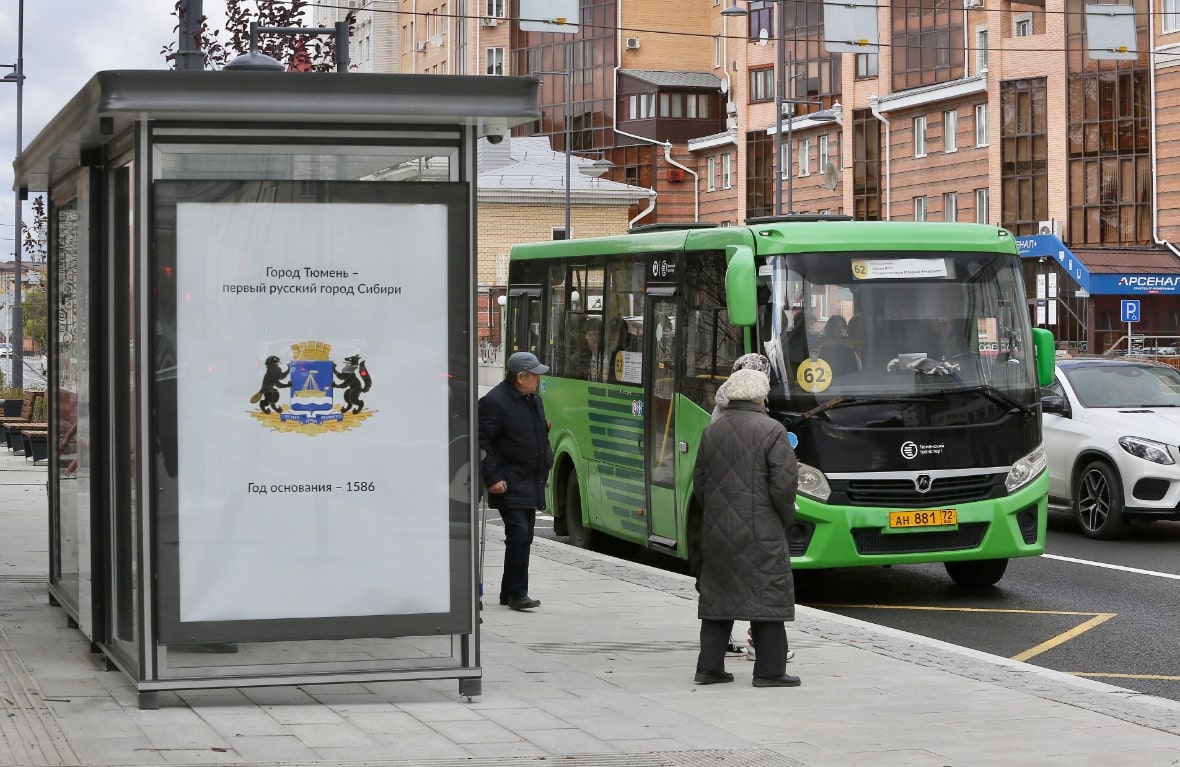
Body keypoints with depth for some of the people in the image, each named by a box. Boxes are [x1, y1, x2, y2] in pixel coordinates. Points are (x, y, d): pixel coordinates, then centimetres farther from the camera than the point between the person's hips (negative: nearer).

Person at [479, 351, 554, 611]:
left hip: (531, 484, 9)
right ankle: (517, 593, -11)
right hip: (510, 486, -9)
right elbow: (482, 443, -16)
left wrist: (546, 463, 19)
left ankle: (509, 594, 18)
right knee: (518, 534, -15)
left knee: (523, 538, 10)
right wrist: (493, 478, -21)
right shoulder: (494, 402, -13)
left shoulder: (534, 399, 15)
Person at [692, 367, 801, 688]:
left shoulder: (712, 430, 7)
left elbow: (699, 482, 11)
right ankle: (769, 670, 1)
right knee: (767, 594, 1)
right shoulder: (771, 430, -10)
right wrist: (785, 517, 2)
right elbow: (784, 483, -14)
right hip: (760, 531, -6)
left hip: (717, 530, 6)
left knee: (718, 592, 13)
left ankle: (709, 667, 14)